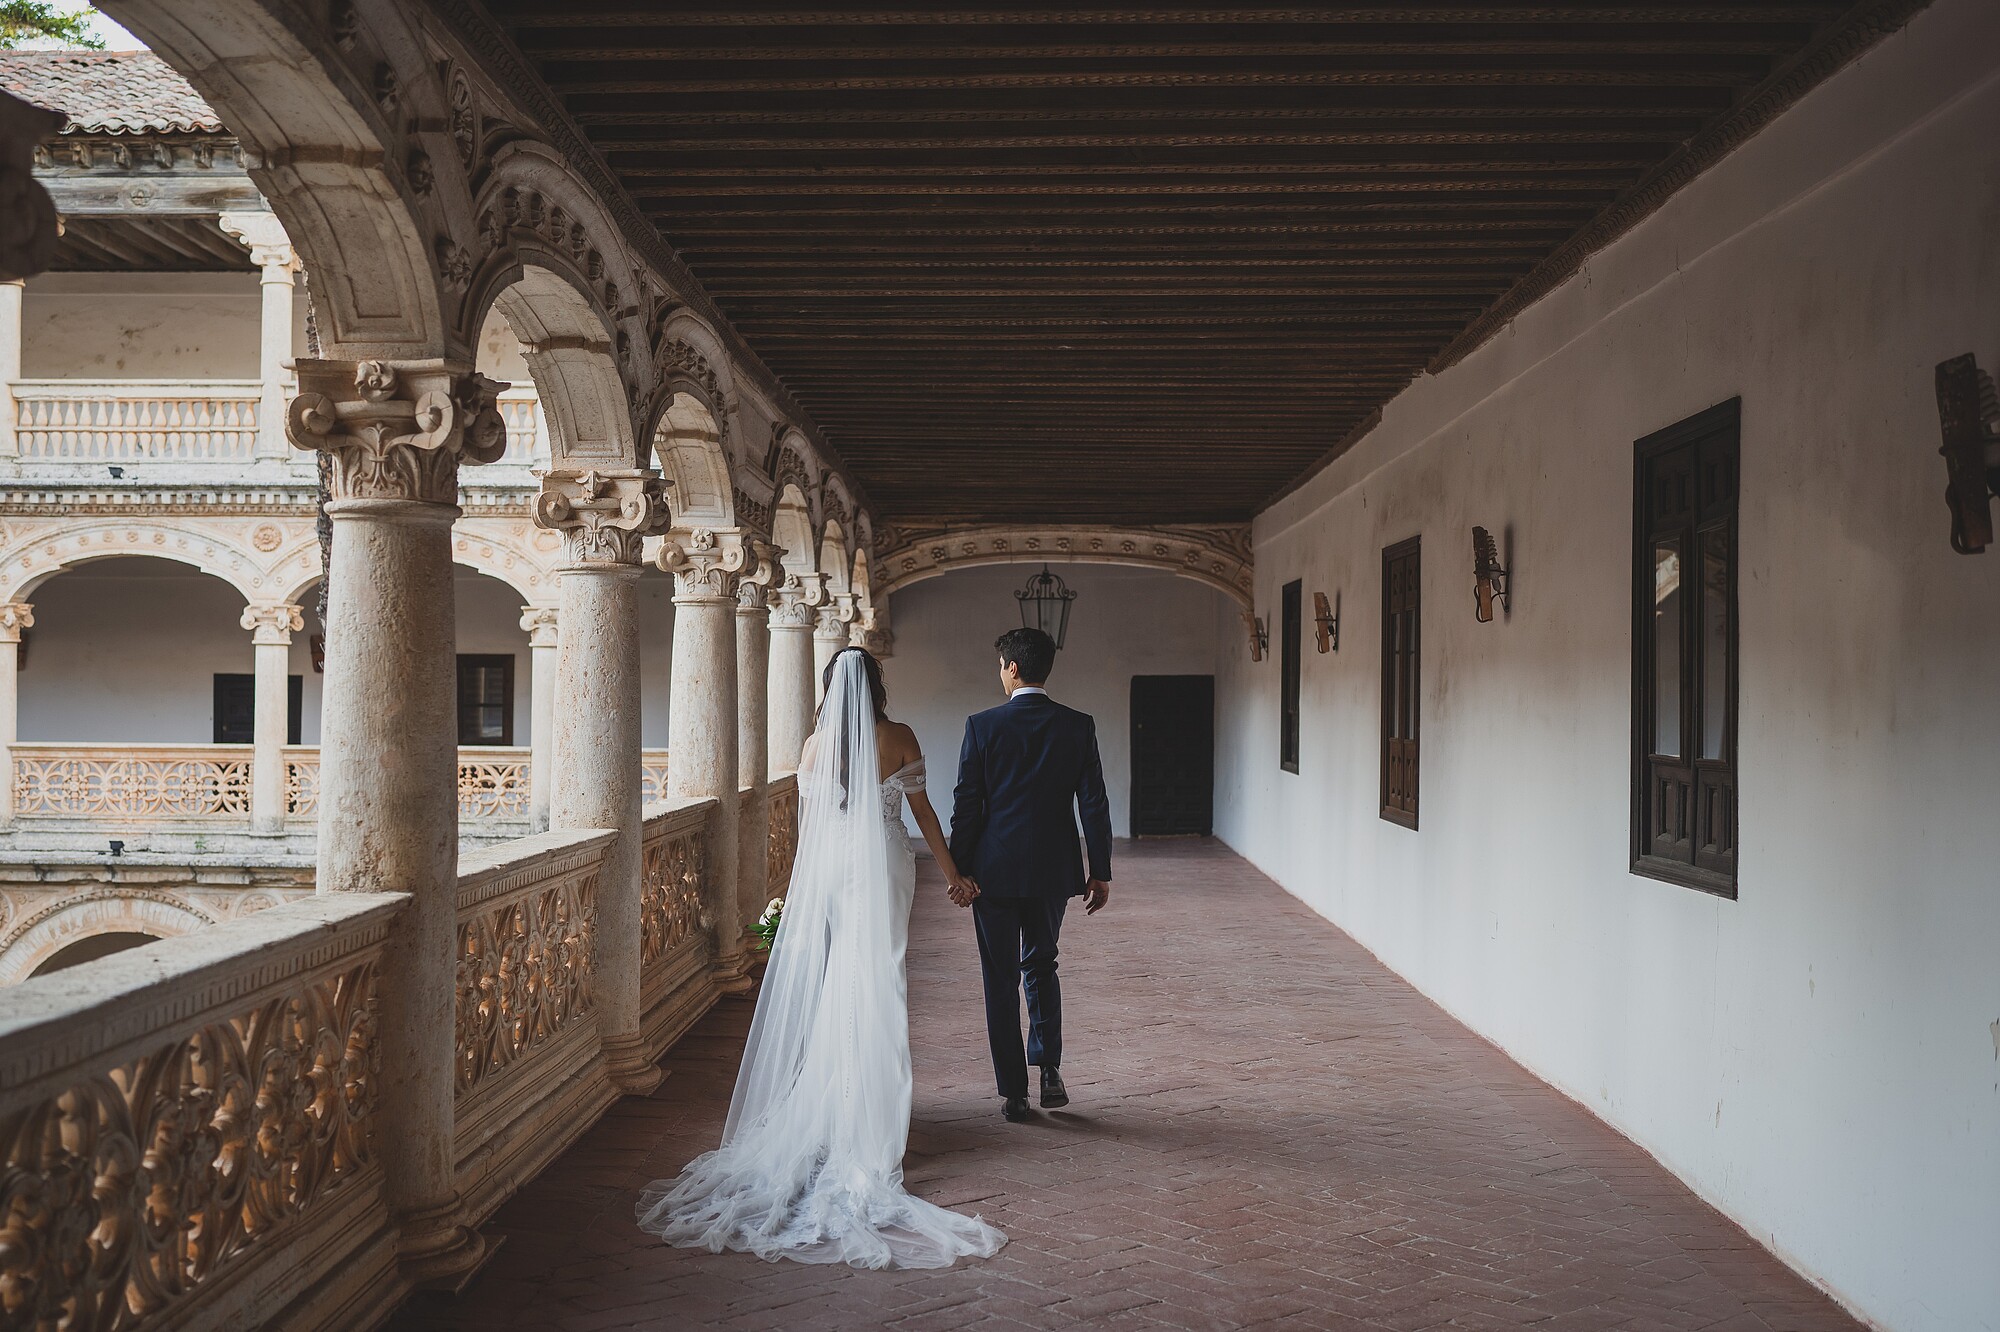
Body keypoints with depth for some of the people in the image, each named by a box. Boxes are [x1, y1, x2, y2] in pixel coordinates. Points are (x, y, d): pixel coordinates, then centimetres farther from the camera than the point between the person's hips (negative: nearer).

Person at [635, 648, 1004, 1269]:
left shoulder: (816, 745, 1)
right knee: (875, 990, 2)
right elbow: (921, 808, 1)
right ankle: (867, 1123, 4)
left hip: (827, 870, 2)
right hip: (882, 868, -2)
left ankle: (814, 1116, 15)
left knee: (817, 990, 9)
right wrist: (951, 871, 11)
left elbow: (807, 825, 6)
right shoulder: (899, 739, -4)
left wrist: (799, 889, 16)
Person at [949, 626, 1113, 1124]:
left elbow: (966, 804, -7)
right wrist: (1100, 872, 4)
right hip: (1054, 870, 2)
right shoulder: (1078, 726, -2)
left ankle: (1013, 1093, 10)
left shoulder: (982, 726, -8)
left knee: (1001, 979, 7)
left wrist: (957, 870, 0)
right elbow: (1094, 803, -2)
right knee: (1041, 966, 21)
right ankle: (1049, 1071, 10)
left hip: (995, 871, -2)